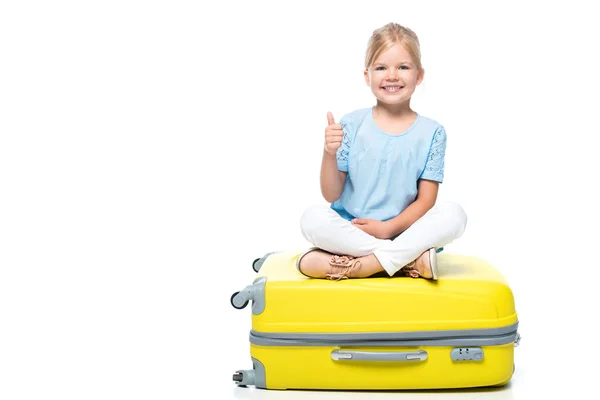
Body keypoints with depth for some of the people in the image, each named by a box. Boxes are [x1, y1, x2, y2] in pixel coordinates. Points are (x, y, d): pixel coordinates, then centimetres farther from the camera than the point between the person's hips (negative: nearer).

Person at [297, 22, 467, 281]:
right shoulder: (351, 124, 1)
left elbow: (426, 200, -1)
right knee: (313, 218, -29)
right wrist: (329, 153, -18)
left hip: (404, 230, 0)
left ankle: (358, 266, -30)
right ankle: (409, 260, -27)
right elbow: (332, 195, 0)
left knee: (454, 214, -26)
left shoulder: (431, 132, 2)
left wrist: (388, 228, -16)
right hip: (350, 230, 0)